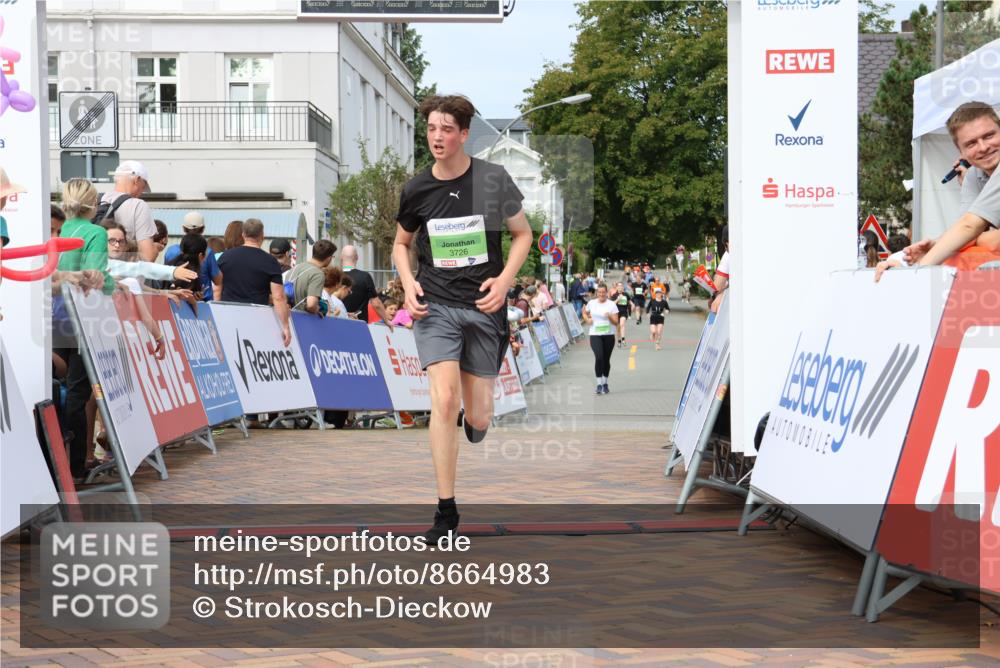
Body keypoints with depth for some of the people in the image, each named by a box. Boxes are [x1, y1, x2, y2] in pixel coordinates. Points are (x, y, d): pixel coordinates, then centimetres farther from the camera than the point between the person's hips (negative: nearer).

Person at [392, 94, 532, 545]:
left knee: (478, 420, 3)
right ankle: (446, 512, -7)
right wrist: (408, 283, -2)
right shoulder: (416, 189, 0)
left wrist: (504, 280, -9)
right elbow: (401, 243, 17)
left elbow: (523, 234, 7)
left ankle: (477, 417, 45)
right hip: (435, 305, 0)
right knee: (444, 400, -17)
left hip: (484, 307, 0)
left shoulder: (493, 179, -5)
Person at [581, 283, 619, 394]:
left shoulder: (612, 304, -2)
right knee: (599, 357, -18)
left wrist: (610, 317, -24)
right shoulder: (591, 303, 3)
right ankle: (599, 384, -14)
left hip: (609, 335, 1)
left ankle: (605, 383, 25)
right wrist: (587, 319, 0)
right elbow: (585, 313, 21)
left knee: (606, 360, 8)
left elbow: (616, 322, -5)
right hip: (595, 335, 0)